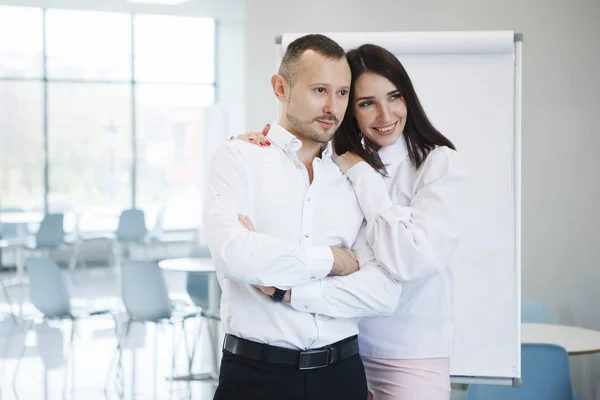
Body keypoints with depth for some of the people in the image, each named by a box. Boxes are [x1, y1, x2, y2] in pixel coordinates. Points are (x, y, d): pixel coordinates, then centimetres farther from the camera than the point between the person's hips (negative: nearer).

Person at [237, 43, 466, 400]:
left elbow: (411, 260, -22)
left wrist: (361, 174, -15)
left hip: (412, 354, -4)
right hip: (345, 345, 4)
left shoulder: (440, 164, -9)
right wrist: (257, 146, -15)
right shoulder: (343, 163, 6)